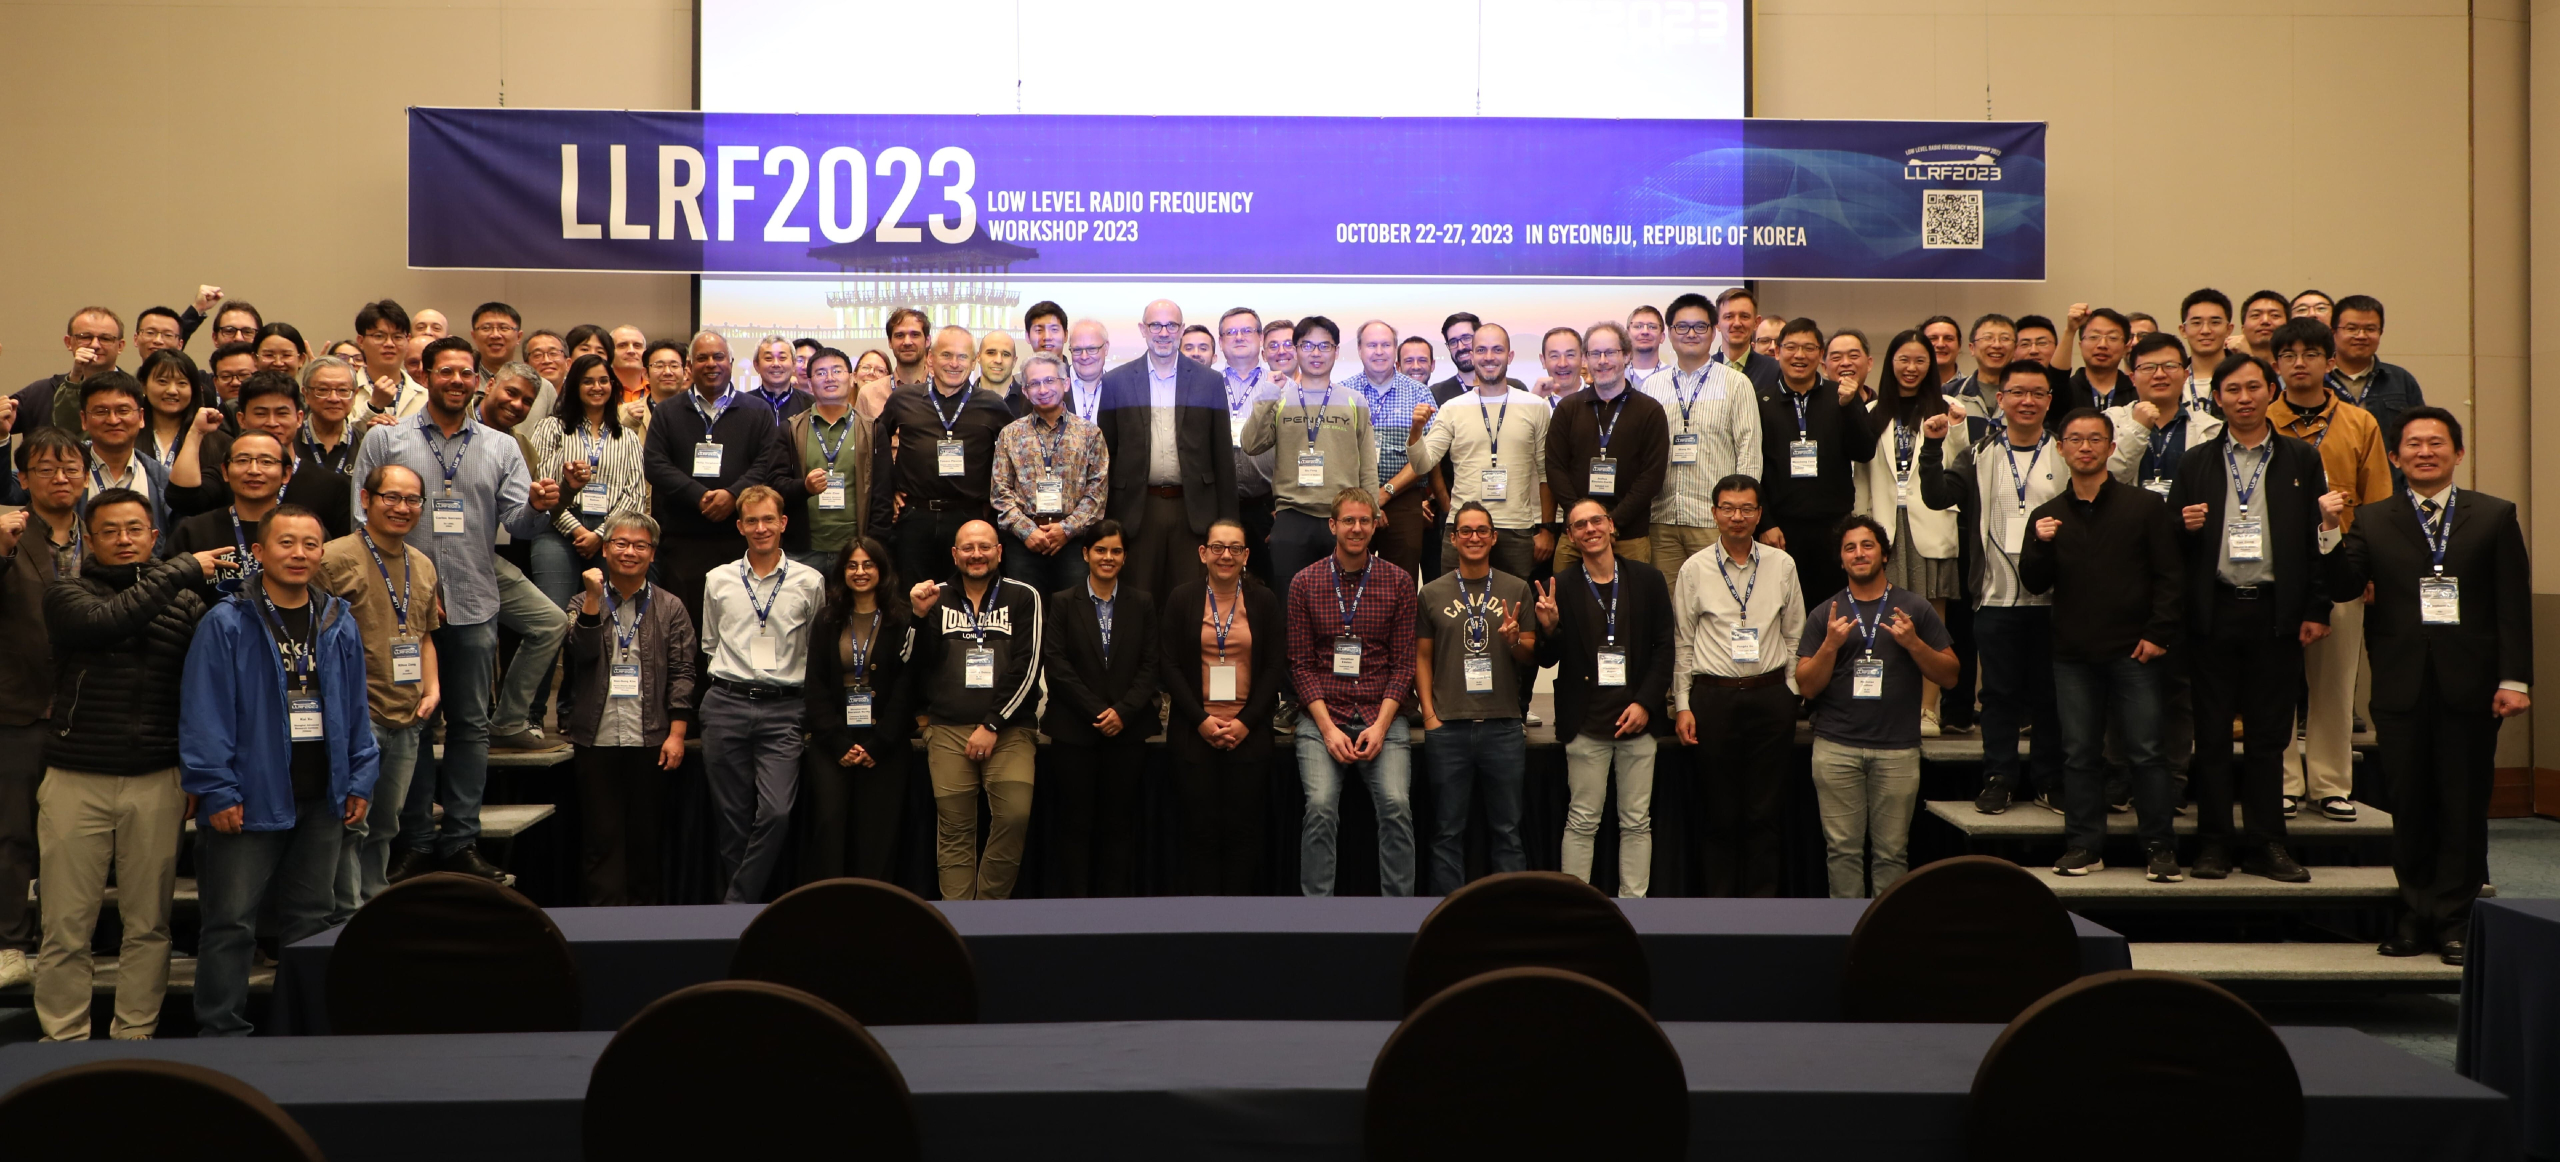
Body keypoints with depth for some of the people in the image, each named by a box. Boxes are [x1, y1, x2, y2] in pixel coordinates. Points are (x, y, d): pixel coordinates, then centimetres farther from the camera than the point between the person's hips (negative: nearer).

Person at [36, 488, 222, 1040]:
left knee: (148, 924, 6)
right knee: (66, 926, 2)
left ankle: (136, 1036, 17)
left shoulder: (185, 602, 7)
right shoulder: (66, 591, 3)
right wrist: (181, 570, -14)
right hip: (76, 781, -1)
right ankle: (64, 1041, 12)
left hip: (156, 782, 1)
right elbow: (106, 620, -19)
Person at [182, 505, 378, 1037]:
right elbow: (204, 714, -9)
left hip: (322, 799, 5)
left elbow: (356, 709, 14)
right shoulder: (227, 625, -7)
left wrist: (360, 780, 8)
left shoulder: (340, 626, 9)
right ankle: (222, 1033, 8)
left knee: (311, 919, 13)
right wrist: (215, 791, -13)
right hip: (251, 797, -5)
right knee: (232, 923, -1)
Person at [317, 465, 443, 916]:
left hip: (407, 718, 7)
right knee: (351, 823, -7)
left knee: (385, 826, 15)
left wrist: (432, 688, 9)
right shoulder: (336, 557, -9)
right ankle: (347, 918, 2)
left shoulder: (423, 565, 14)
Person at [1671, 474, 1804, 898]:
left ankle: (1763, 903, 12)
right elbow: (1681, 643, 5)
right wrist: (1682, 705, 1)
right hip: (1713, 696, -1)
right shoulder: (1694, 569, 3)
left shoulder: (1782, 565, 7)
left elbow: (1795, 635, 11)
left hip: (1770, 695, 1)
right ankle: (1718, 902, 13)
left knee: (1765, 811, 4)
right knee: (1719, 811, 4)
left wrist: (1791, 695, 5)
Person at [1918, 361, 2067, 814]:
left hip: (2051, 595, 0)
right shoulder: (1978, 456, 7)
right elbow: (1936, 497, -6)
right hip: (1996, 595, 1)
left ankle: (2050, 779, 18)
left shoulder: (2066, 454, 4)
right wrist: (1932, 447, -18)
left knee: (2050, 691, 7)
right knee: (1999, 691, 6)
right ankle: (1999, 778, 15)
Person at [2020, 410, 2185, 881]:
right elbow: (2034, 583, 8)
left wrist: (2158, 633, -8)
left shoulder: (2145, 506, 3)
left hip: (2133, 650, -3)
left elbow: (2170, 574, 1)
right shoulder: (2048, 515, 11)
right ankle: (2083, 846, 12)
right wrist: (2039, 546, -11)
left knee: (2146, 751, -2)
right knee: (2079, 752, 6)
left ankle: (2160, 848, 5)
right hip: (2073, 652, 3)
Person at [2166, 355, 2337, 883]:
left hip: (2276, 613, 0)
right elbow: (2172, 541, 12)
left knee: (2269, 734, 4)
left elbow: (2321, 536, 5)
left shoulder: (2302, 460, 7)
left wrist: (2316, 611, -1)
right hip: (2214, 612, 1)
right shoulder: (2196, 462, 9)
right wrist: (2184, 526, -12)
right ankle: (2214, 842, 9)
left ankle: (2265, 844, 11)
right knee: (2212, 732, 3)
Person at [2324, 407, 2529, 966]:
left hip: (2469, 685, -1)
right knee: (2409, 808, 5)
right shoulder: (2373, 520, 9)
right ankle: (2416, 919, 13)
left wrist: (2514, 678, -6)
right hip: (2402, 685, 1)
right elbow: (2344, 587, -1)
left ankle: (2456, 923, 10)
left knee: (2463, 809, 3)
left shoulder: (2495, 516, 7)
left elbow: (2514, 603, 2)